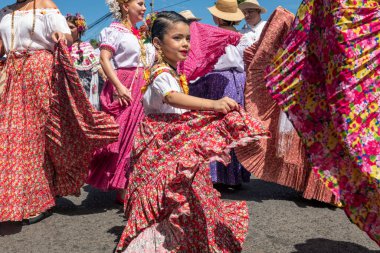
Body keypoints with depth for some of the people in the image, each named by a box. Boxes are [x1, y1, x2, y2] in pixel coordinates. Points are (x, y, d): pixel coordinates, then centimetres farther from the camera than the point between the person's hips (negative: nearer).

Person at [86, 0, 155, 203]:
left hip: (140, 87, 8)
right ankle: (122, 188, 3)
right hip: (124, 88, -8)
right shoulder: (115, 30, -4)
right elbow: (104, 59, -14)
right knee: (123, 136, -5)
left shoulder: (138, 33, 19)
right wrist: (118, 86, -23)